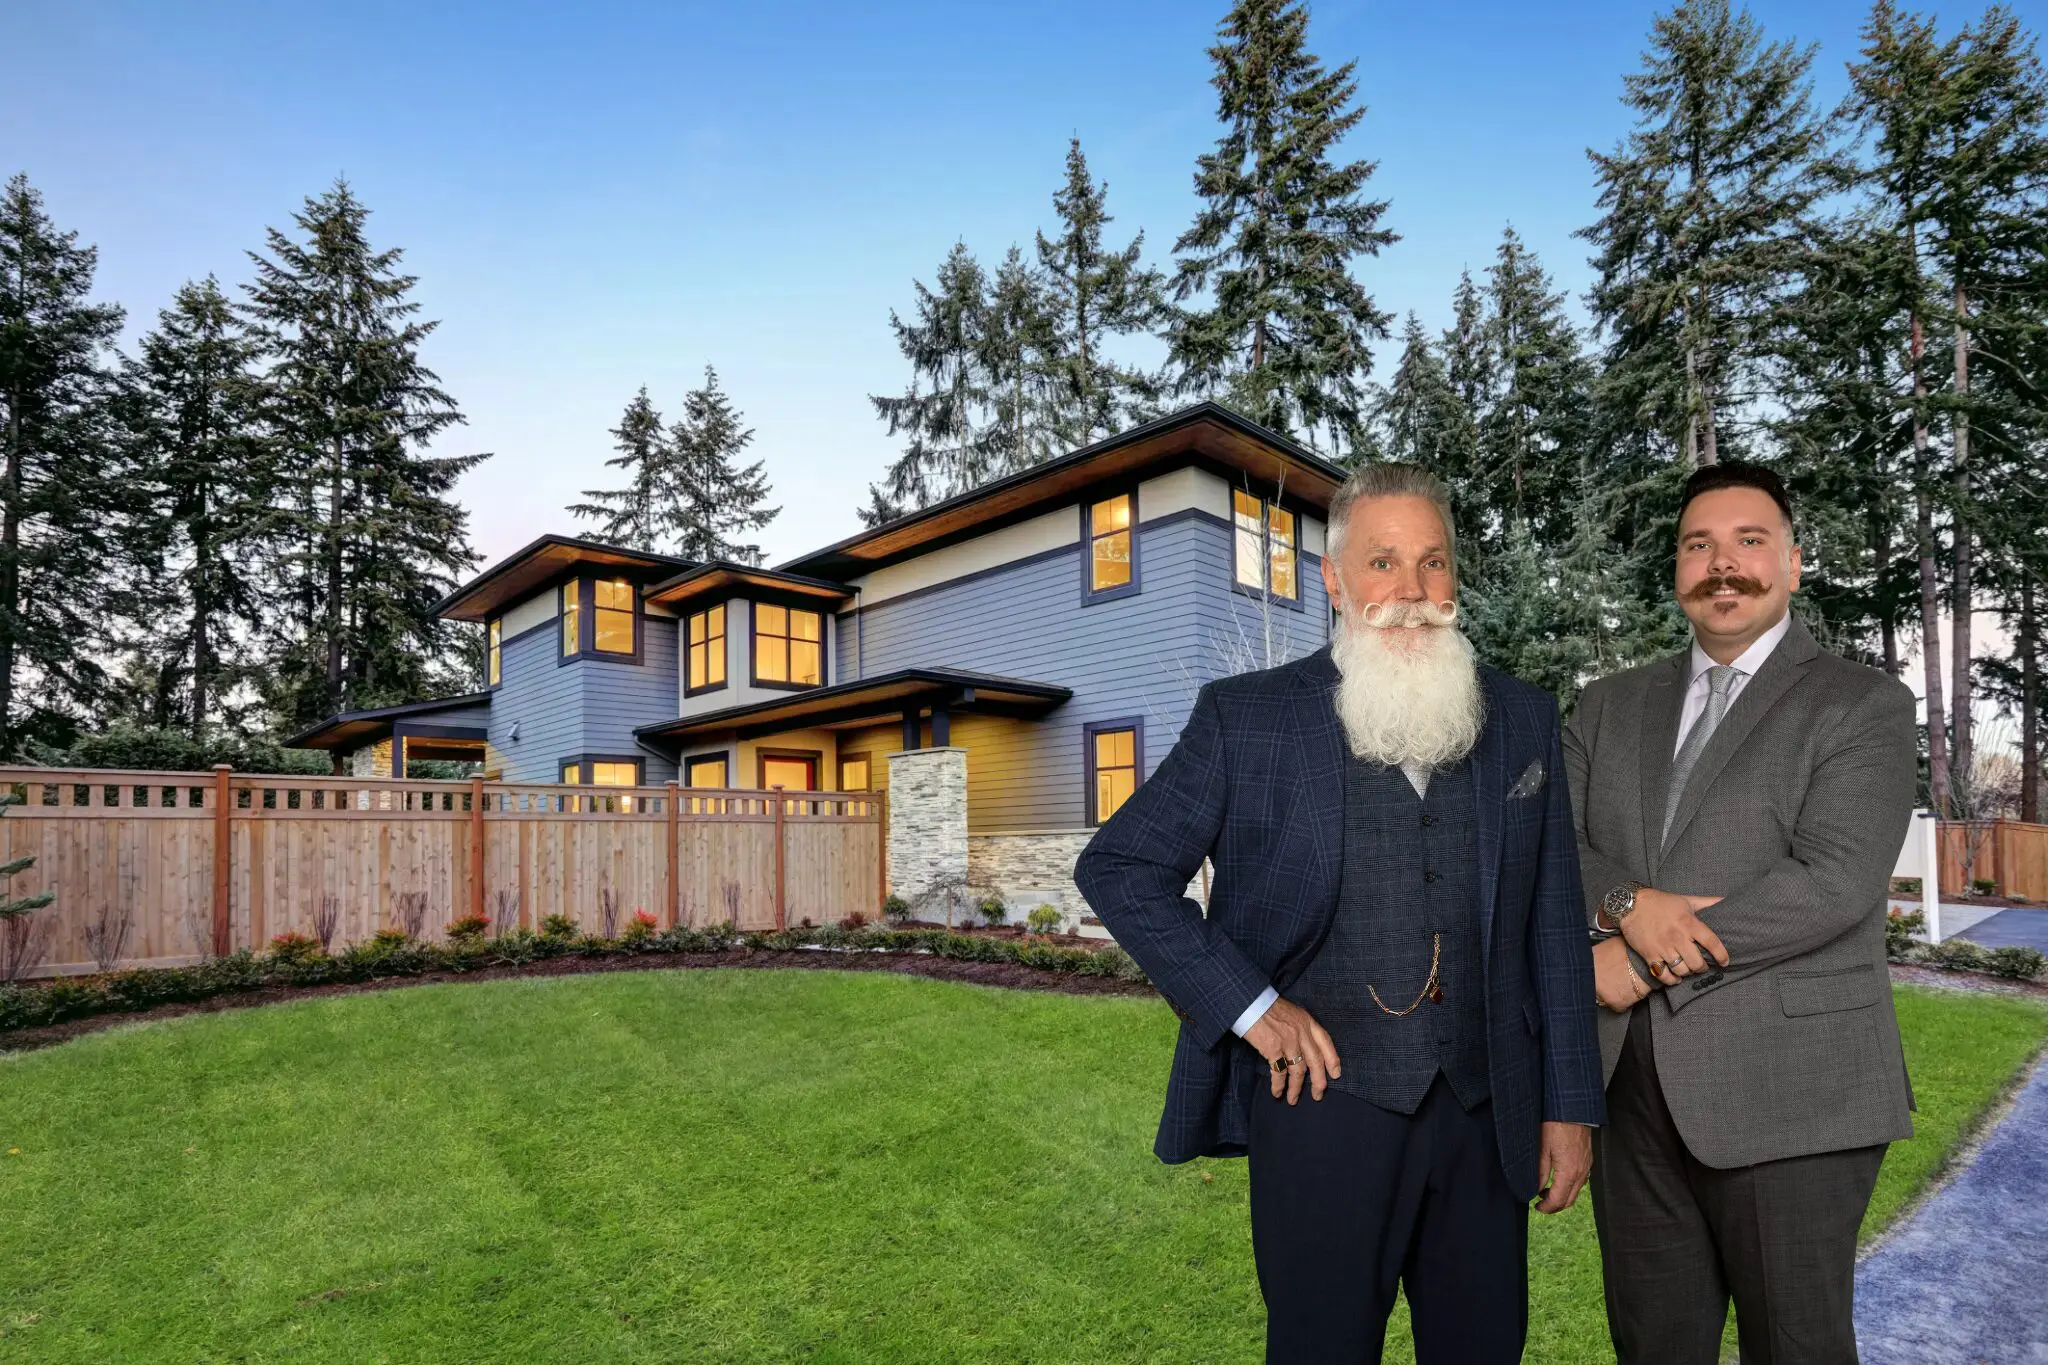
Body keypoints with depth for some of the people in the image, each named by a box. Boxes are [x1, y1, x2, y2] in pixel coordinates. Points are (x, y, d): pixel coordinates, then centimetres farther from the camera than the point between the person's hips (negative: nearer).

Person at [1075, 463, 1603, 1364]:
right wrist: (1248, 1005, -11)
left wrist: (1569, 1107, 8)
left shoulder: (1525, 722, 6)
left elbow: (1555, 928, 9)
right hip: (1323, 1098, -3)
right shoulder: (1246, 717, -6)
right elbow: (1116, 869, -5)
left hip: (1485, 1112, 4)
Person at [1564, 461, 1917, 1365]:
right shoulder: (1610, 706, 11)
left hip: (1787, 1093, -4)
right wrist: (1626, 903, -18)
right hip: (1632, 1085, 4)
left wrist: (1637, 961, -15)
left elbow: (1834, 882, -15)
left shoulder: (1864, 705, -2)